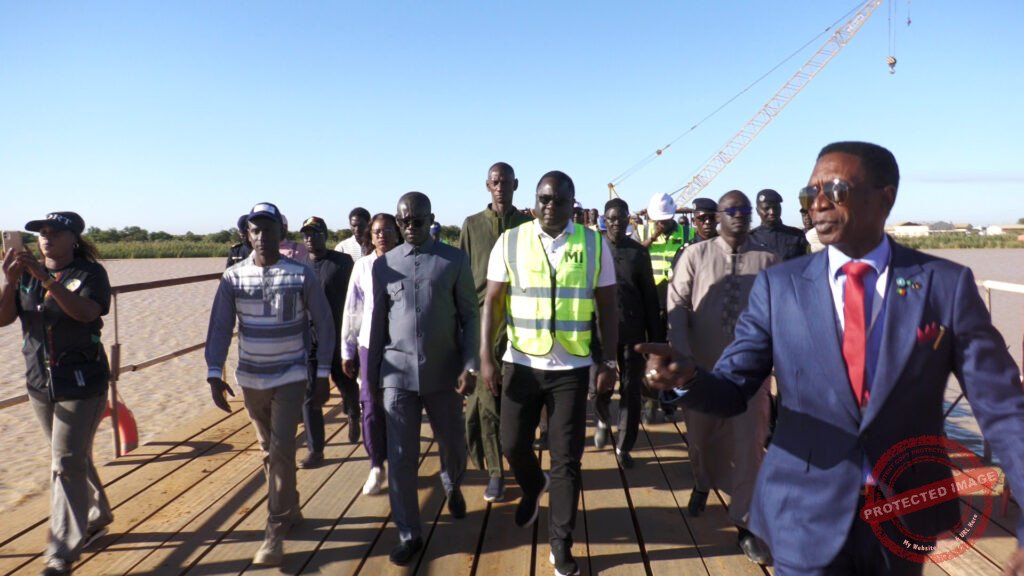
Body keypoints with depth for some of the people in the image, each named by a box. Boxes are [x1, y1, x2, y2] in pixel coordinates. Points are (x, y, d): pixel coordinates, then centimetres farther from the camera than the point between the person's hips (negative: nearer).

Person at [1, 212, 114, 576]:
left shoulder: (90, 273, -9)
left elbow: (85, 311, -26)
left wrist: (45, 278, -33)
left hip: (82, 383, -5)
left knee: (66, 464, -5)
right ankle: (96, 517, 36)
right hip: (39, 382, 5)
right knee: (74, 458, 17)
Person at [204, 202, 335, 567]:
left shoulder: (302, 274, -8)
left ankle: (275, 532, 3)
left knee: (281, 451, -7)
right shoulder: (233, 277, -2)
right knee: (269, 451, 15)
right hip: (250, 379, 3)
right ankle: (290, 509, 34)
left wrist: (323, 372, -4)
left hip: (290, 377, -3)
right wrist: (214, 374, -8)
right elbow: (220, 327, 0)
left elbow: (324, 324, -3)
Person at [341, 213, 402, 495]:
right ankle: (376, 466, 20)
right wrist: (347, 351, 6)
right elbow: (352, 311, 5)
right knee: (372, 409, 1)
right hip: (370, 345, 1)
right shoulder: (362, 266, 1)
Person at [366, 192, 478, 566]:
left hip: (444, 371, -1)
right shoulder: (383, 265, 4)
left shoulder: (455, 260, -2)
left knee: (453, 446, 13)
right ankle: (409, 535, 19)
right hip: (398, 373, 1)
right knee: (400, 459, 2)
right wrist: (371, 374, 10)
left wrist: (470, 365, -9)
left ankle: (452, 488, 48)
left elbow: (470, 315, -1)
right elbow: (377, 322, 9)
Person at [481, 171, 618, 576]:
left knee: (566, 459, 6)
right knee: (513, 444, 11)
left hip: (572, 367, -1)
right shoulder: (510, 242, -2)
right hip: (521, 363, 1)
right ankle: (532, 489, 46)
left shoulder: (594, 244, -2)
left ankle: (561, 543, 23)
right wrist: (486, 357, -6)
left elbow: (606, 308, 2)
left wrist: (609, 363, -1)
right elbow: (492, 302, 0)